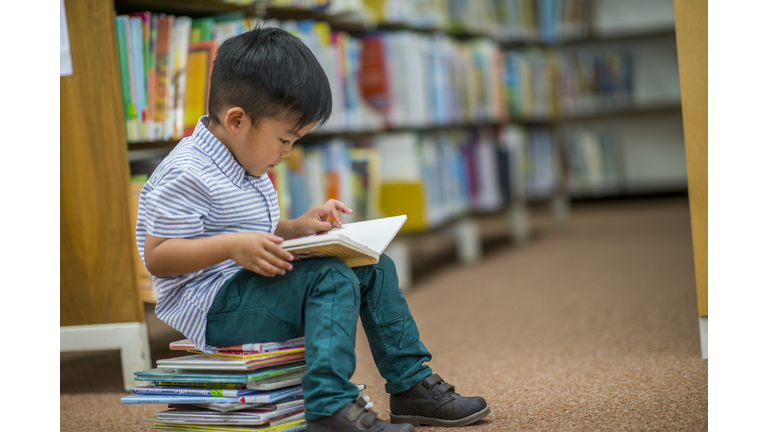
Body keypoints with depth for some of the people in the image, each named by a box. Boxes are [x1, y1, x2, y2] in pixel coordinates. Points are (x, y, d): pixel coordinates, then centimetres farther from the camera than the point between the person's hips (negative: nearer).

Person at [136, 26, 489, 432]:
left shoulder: (243, 167, 14)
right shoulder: (187, 175, -18)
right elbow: (157, 257, -20)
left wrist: (295, 228, 6)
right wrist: (232, 246, -31)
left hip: (254, 288, 10)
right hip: (214, 306, -10)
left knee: (374, 269, 5)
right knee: (332, 279, -28)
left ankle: (411, 386, 9)